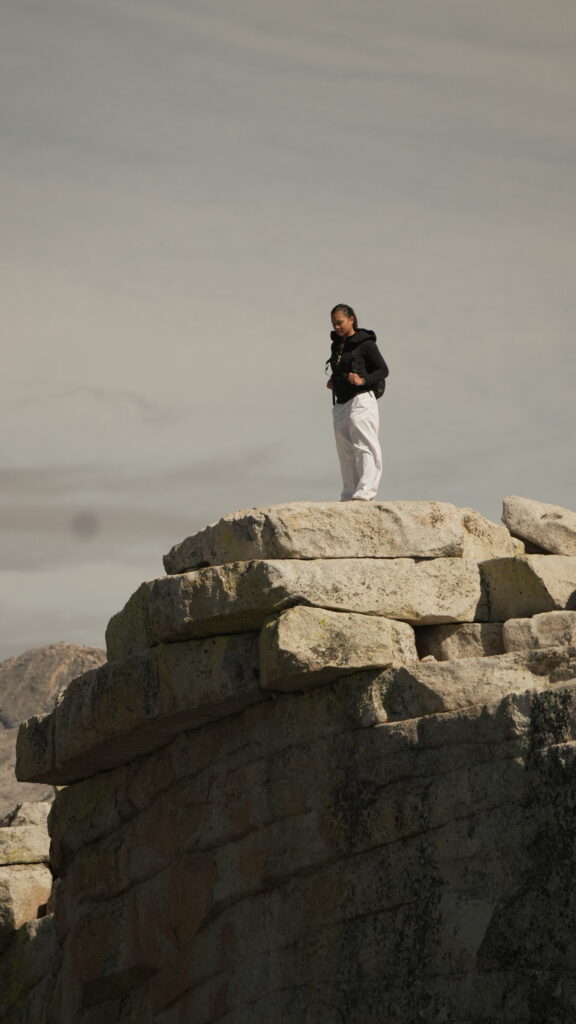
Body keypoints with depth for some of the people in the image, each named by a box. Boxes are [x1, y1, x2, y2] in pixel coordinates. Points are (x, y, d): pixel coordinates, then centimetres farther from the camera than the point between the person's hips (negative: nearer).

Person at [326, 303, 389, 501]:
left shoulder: (365, 343, -5)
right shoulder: (337, 345, 16)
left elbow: (383, 370, -7)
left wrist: (362, 380, -21)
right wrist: (332, 382, 7)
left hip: (361, 401, -8)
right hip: (341, 404, 8)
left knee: (364, 447, -11)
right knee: (345, 451, 6)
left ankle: (365, 492, -18)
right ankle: (349, 494, 7)